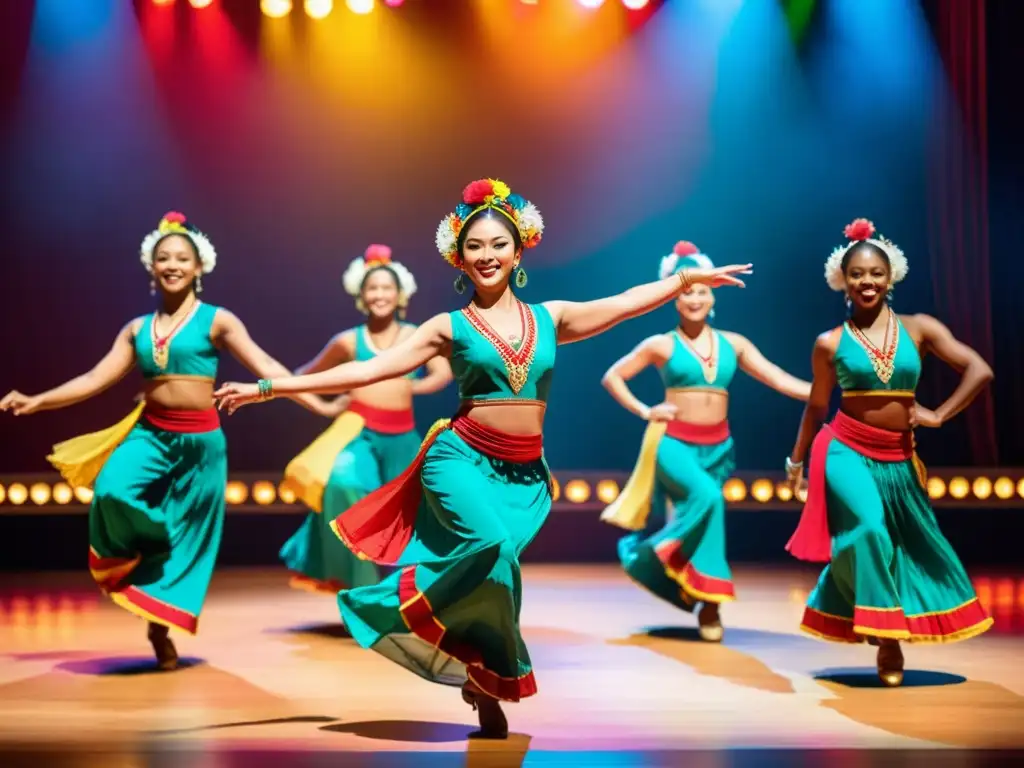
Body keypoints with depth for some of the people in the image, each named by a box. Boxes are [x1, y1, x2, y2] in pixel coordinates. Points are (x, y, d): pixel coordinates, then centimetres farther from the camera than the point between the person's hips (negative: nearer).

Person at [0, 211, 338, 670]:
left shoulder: (216, 321, -1)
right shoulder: (137, 329, 10)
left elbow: (266, 367, -6)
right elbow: (95, 380, 9)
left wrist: (319, 405, -14)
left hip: (200, 440, -2)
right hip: (149, 434, 2)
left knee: (185, 535, 3)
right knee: (112, 492, -27)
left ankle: (161, 626, 17)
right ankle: (137, 564, -1)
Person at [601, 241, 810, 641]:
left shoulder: (733, 344, 7)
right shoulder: (661, 345, 0)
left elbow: (780, 380, 1)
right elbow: (612, 377, 6)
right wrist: (645, 411, -5)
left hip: (717, 447, 4)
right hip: (674, 442, -4)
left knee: (708, 510, 6)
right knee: (706, 496, -29)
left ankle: (708, 607, 20)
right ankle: (707, 596, -15)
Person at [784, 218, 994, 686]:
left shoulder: (919, 328, -1)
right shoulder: (831, 343, -3)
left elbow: (979, 371, -6)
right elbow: (817, 406, 10)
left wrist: (939, 415, -10)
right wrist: (796, 459, 16)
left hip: (898, 460, 3)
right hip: (847, 451, -3)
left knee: (915, 543, 11)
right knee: (868, 530, -24)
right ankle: (885, 635, -8)